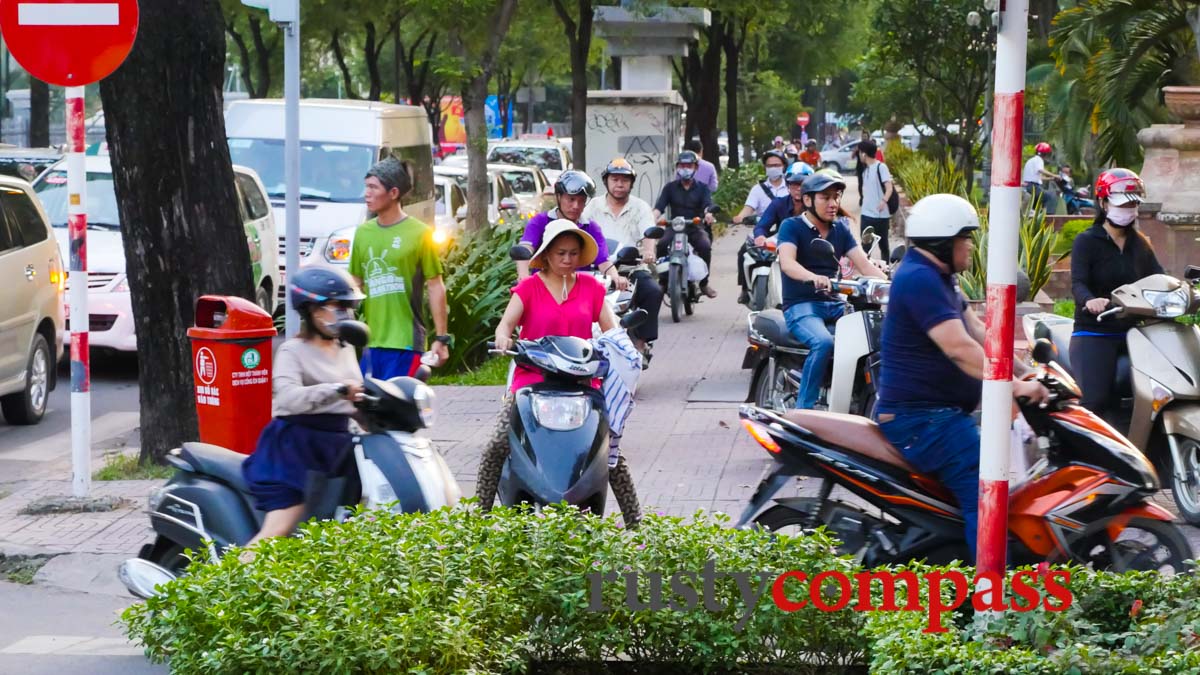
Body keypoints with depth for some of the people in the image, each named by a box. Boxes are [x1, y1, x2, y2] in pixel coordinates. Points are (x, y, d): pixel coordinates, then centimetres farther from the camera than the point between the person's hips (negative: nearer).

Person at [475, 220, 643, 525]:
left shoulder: (591, 287, 11)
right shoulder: (529, 287, 5)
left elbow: (610, 328, 6)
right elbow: (506, 322, -7)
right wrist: (503, 338, -30)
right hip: (532, 377, -1)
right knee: (497, 446, -16)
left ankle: (634, 519, 2)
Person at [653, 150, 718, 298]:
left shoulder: (702, 188, 10)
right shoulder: (670, 188, 10)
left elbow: (708, 204, -8)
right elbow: (659, 207, -3)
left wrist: (708, 214, -34)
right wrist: (653, 219, -25)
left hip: (695, 228, 0)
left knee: (705, 246, -30)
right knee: (661, 245, -30)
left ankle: (704, 283, -15)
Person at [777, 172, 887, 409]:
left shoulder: (841, 229, 16)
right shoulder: (791, 227, -2)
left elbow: (863, 263, 5)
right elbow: (787, 263, -20)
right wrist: (813, 278, -41)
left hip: (835, 304, 6)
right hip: (801, 306, -5)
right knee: (824, 342, -36)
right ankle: (803, 408, -30)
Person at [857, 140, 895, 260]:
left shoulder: (881, 167, -12)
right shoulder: (865, 169, 12)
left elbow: (889, 187, -22)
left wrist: (884, 201, -37)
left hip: (881, 214, -7)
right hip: (866, 214, 7)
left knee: (883, 245, 5)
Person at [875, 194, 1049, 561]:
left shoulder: (936, 277, 16)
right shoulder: (919, 279, -20)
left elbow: (978, 333, 15)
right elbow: (959, 348, -27)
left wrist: (1026, 372, 6)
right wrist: (1015, 387, -28)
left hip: (936, 412, 12)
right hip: (921, 417, -12)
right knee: (986, 494, -21)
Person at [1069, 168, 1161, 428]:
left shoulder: (1140, 243, 16)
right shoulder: (1087, 241, -3)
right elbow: (1078, 283, -16)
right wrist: (1090, 300, -39)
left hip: (1132, 331, 6)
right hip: (1094, 333, -6)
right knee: (1095, 402, -21)